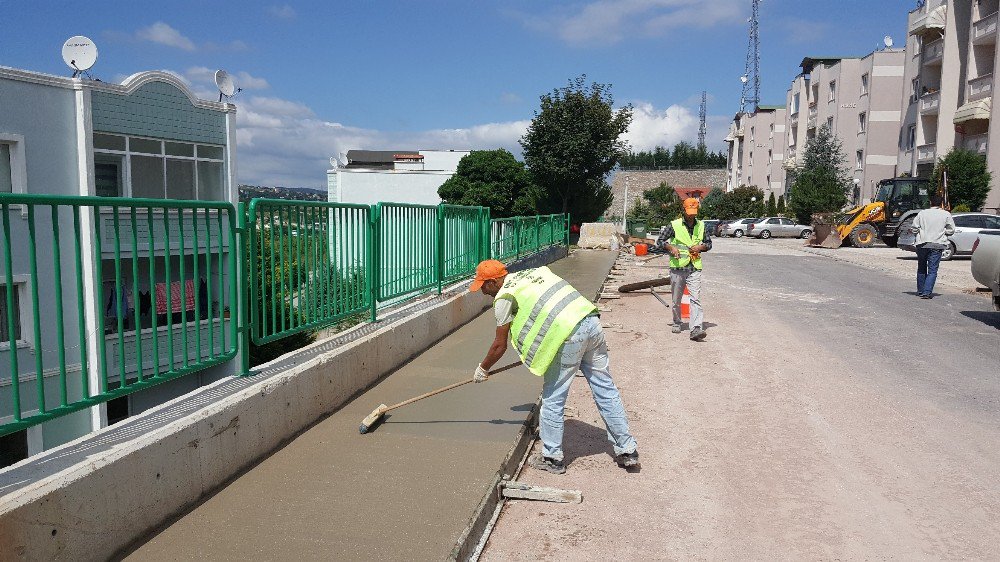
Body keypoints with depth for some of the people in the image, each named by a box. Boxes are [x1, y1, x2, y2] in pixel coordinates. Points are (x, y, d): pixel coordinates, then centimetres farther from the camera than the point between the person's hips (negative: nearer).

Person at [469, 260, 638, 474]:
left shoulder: (504, 297, 5)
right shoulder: (534, 271, 25)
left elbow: (500, 346, 10)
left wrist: (482, 369, 27)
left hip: (569, 335, -8)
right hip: (591, 320, 8)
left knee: (552, 399, 8)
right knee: (606, 390, 15)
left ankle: (552, 458, 19)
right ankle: (627, 451, 23)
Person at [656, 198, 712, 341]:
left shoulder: (701, 225, 8)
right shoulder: (674, 225, -1)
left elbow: (709, 243, 19)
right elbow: (659, 241, 4)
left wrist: (700, 247, -3)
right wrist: (671, 247, -13)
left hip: (695, 268, 1)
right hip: (677, 267, -1)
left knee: (696, 299, -12)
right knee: (676, 299, 10)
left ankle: (696, 329, -19)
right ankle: (677, 323, 31)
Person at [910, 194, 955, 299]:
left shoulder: (922, 213, 3)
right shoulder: (946, 214, 0)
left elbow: (914, 228, 2)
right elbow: (951, 230, 3)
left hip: (922, 244, 2)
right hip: (936, 245, -2)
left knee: (921, 269, 15)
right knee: (932, 270, -1)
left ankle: (920, 291, 23)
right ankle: (927, 292, -12)